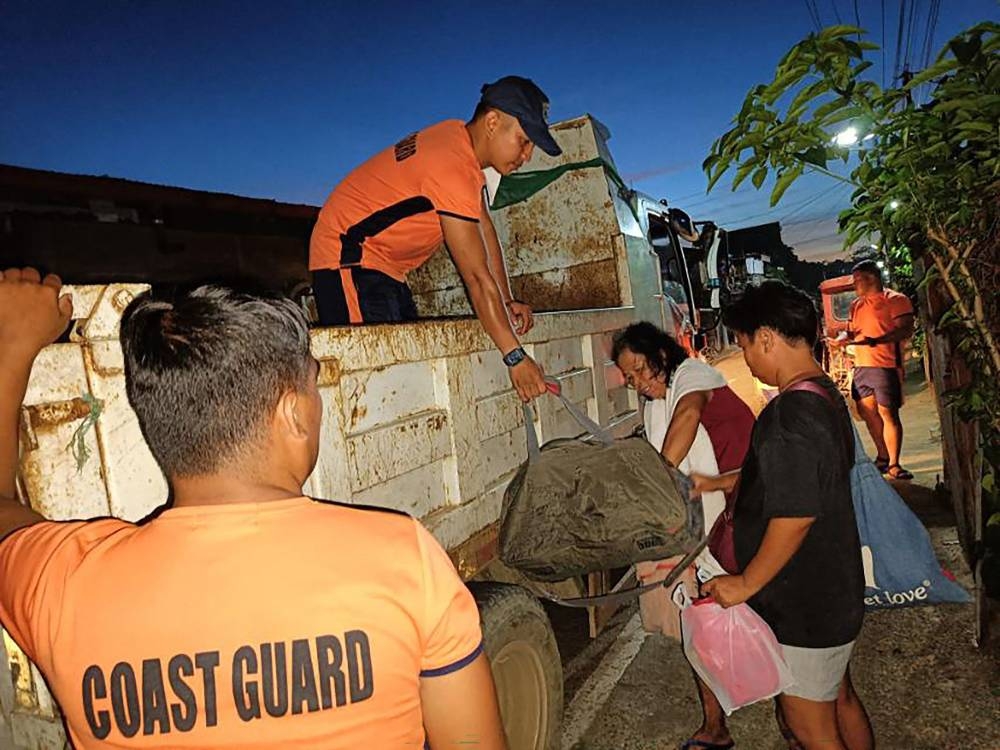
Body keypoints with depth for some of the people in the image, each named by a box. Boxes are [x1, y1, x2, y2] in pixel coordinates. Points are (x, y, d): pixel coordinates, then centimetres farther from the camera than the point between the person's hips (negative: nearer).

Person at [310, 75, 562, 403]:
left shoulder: (462, 137, 4)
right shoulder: (452, 166, -25)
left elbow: (486, 231, 8)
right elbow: (477, 277, -26)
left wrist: (507, 301, 0)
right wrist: (515, 356, -22)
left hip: (385, 267, 10)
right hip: (348, 259, -10)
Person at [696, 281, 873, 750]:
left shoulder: (789, 415, -28)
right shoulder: (825, 395, 3)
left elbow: (795, 515, -30)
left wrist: (746, 583, -19)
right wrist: (720, 483, 15)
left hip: (806, 606, -9)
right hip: (836, 590, 9)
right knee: (841, 700, 26)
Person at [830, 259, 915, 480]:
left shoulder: (896, 300, -6)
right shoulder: (856, 305, 16)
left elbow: (906, 330, -15)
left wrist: (876, 340, -29)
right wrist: (841, 339, 0)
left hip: (885, 366, -7)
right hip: (861, 366, 8)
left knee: (888, 413, -8)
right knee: (866, 411, 10)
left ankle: (893, 464, -3)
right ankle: (883, 456, 23)